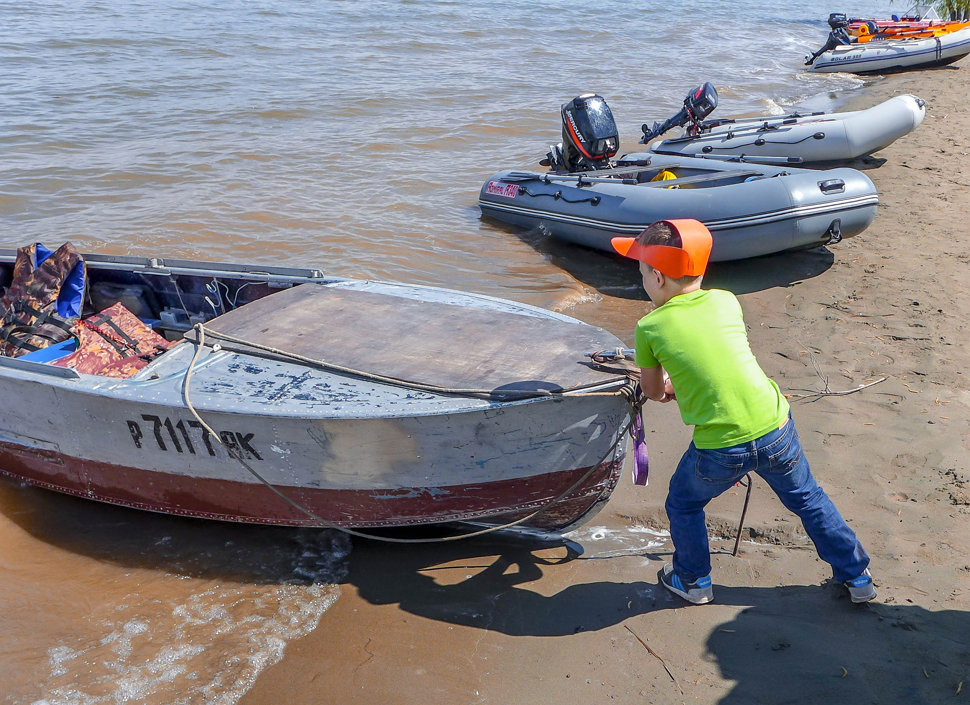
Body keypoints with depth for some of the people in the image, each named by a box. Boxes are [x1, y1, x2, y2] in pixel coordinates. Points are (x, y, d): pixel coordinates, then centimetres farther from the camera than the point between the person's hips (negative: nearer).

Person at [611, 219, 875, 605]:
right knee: (808, 499, 26)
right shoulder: (726, 300, 3)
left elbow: (653, 392, 9)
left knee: (683, 504, 25)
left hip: (720, 448, -3)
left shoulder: (650, 327, -6)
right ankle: (857, 576, 38)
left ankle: (693, 580, 41)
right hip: (775, 428, 4)